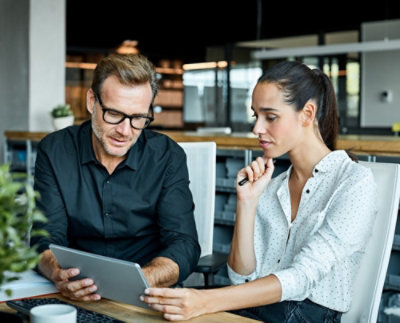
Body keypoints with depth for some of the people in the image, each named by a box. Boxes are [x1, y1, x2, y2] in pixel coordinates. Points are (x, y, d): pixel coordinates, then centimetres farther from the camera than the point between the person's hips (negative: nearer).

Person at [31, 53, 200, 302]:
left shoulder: (168, 157, -4)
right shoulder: (55, 151, -1)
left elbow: (184, 246, -10)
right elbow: (47, 239, -5)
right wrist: (59, 274, -29)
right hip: (78, 298, 1)